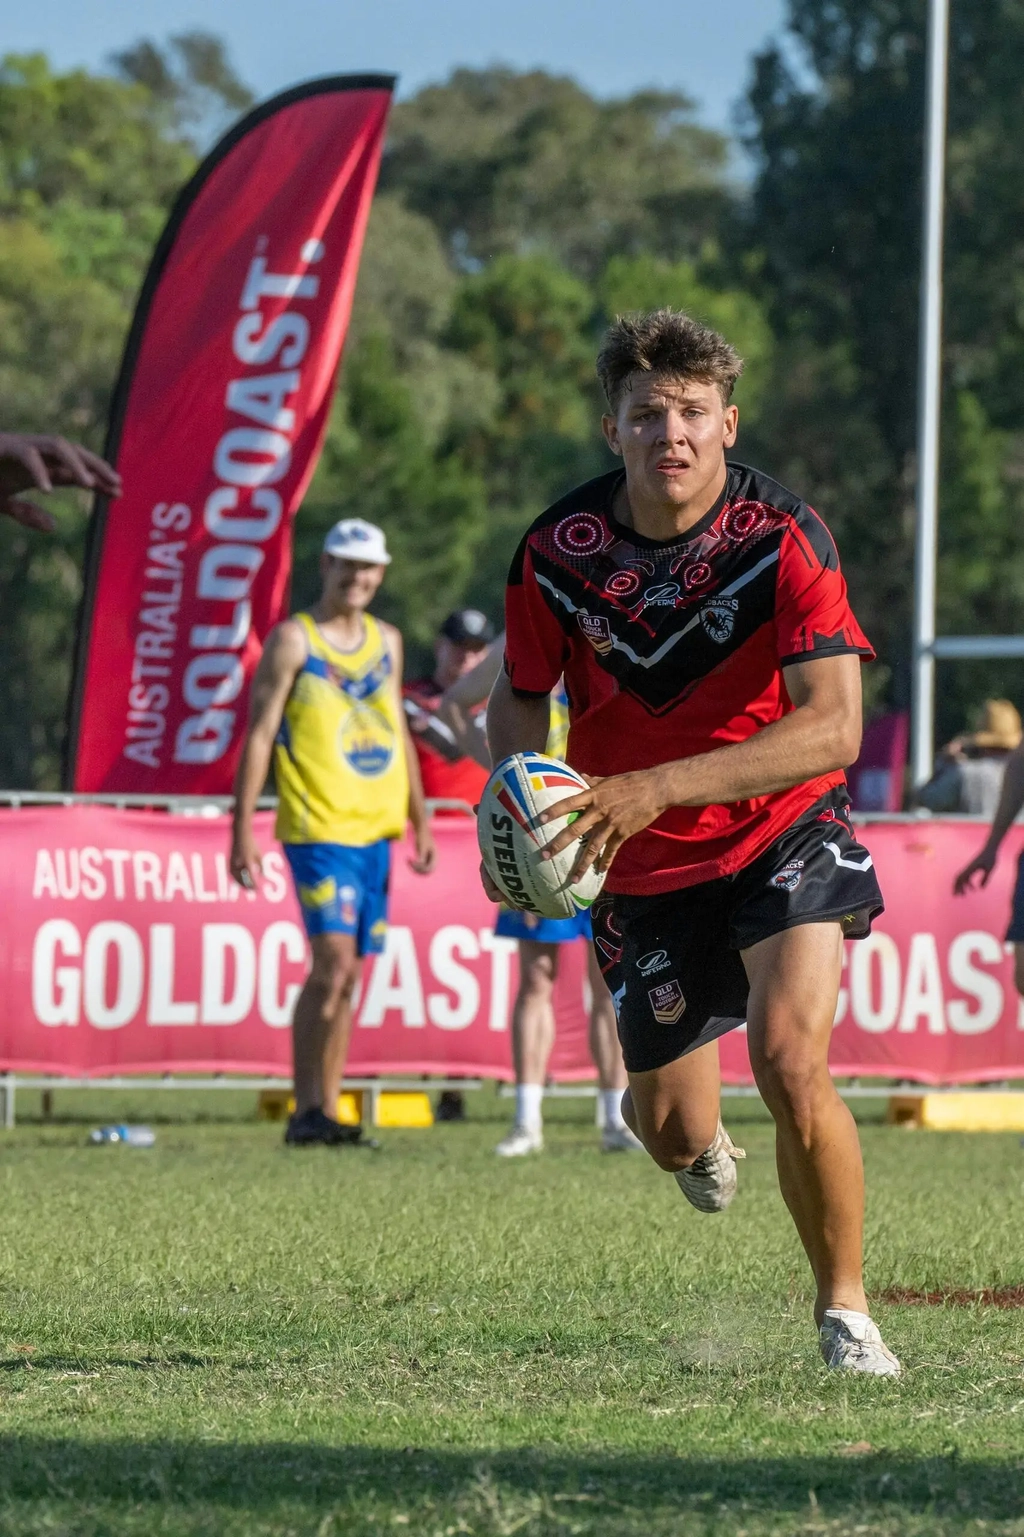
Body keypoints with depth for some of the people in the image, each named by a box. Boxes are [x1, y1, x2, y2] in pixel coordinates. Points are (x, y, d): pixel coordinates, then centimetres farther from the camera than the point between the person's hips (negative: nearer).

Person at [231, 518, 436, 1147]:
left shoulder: (387, 641, 16)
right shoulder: (293, 640, -3)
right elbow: (260, 734, -5)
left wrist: (420, 817, 21)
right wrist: (244, 828, -11)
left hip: (376, 829, 6)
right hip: (318, 828, -6)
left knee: (349, 974, 6)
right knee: (333, 961, -17)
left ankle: (324, 1110, 10)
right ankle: (307, 1112, -13)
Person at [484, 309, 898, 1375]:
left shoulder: (785, 540, -21)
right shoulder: (559, 549, -11)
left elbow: (832, 728, -29)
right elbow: (519, 697, 6)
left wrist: (656, 787, -37)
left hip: (782, 836, -3)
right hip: (645, 872, 3)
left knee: (790, 1061, -26)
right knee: (667, 1128, 8)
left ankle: (844, 1312, -5)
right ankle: (701, 1146, 51)